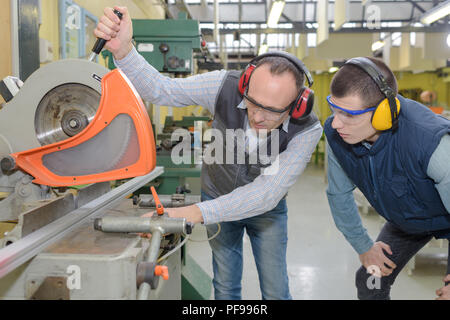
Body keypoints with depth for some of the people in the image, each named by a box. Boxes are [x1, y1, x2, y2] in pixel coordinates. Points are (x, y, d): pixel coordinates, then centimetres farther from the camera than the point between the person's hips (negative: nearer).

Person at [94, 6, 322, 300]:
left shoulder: (307, 130, -32)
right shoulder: (226, 86, -28)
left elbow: (267, 193, -38)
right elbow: (160, 89, -25)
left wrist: (197, 213, -48)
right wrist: (123, 49, -45)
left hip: (266, 208, -1)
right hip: (218, 197, 1)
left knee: (276, 291, 8)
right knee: (226, 286, 12)